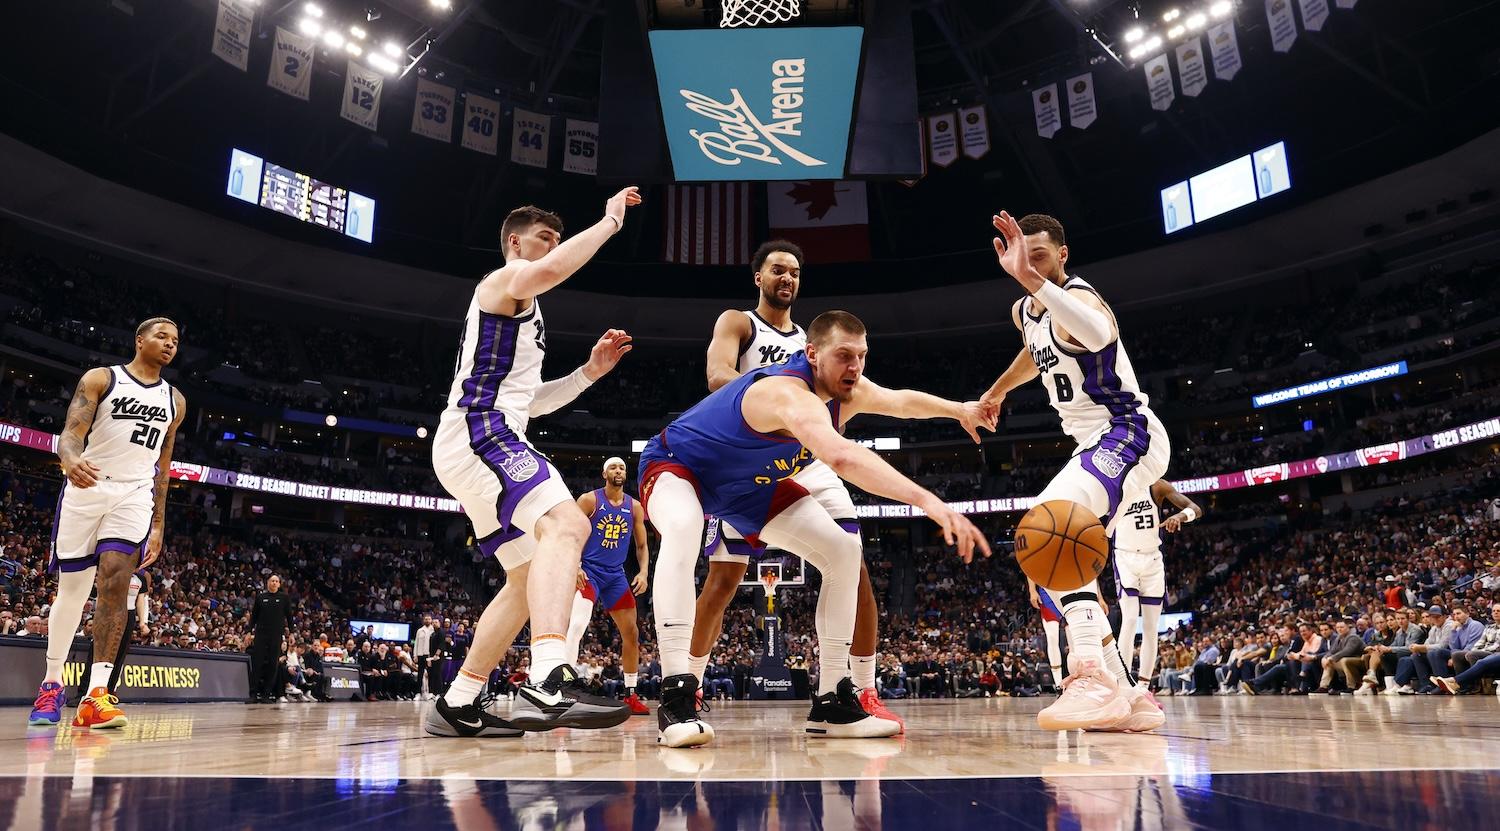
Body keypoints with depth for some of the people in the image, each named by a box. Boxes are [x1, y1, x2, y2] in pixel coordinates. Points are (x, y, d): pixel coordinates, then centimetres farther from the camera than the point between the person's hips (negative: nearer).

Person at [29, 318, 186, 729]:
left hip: (134, 495, 2)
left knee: (115, 582, -16)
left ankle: (96, 695, -19)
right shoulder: (100, 379, 2)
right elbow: (71, 432, -10)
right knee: (71, 589, 5)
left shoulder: (174, 401, 14)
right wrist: (71, 460, -35)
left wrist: (159, 524, 14)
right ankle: (52, 684, 24)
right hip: (86, 487, -2)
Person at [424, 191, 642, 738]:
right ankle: (548, 685, -47)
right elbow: (548, 272, -25)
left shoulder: (521, 309, 32)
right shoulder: (505, 281, 2)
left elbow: (527, 399, 32)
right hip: (478, 433, -11)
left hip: (485, 442, 11)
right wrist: (610, 221, -14)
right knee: (565, 524, -31)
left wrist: (589, 371, 23)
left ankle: (458, 705, 17)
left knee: (529, 577, 13)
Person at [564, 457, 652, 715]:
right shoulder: (589, 500, -5)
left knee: (631, 633, 5)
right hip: (588, 571, -5)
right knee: (577, 625, -25)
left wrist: (643, 572, -4)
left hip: (616, 575, 5)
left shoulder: (634, 507, 7)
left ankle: (631, 696, 19)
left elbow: (641, 546, 11)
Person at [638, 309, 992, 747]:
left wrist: (961, 410, 22)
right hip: (677, 464, -8)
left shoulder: (847, 390, -11)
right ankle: (677, 698, -41)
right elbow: (840, 456, -60)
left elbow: (902, 400, 14)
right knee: (682, 528, -43)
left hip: (749, 484, 8)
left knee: (843, 551, -2)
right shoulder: (790, 393, -40)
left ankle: (832, 702, 4)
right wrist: (928, 502, -68)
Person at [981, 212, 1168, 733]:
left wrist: (1028, 276, -53)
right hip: (1095, 445, 10)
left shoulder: (1077, 298, -19)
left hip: (1128, 435, -10)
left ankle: (1097, 679, -35)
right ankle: (1129, 697, 16)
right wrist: (996, 391, 47)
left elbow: (1099, 332, -46)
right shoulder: (1024, 312, 10)